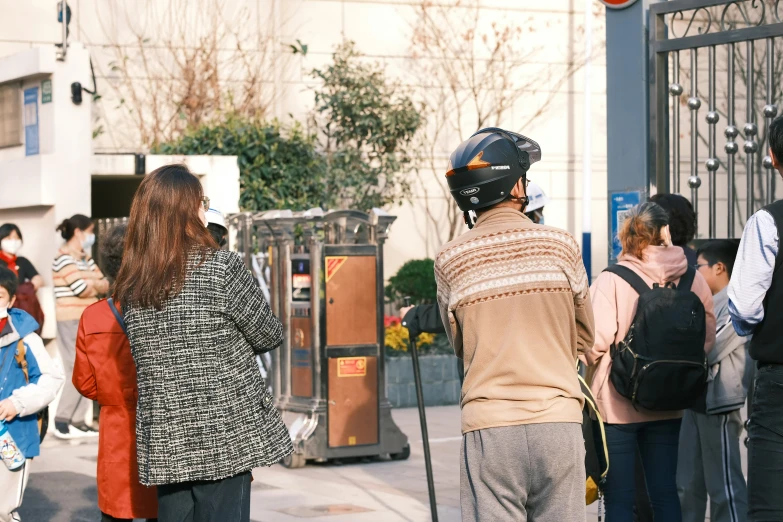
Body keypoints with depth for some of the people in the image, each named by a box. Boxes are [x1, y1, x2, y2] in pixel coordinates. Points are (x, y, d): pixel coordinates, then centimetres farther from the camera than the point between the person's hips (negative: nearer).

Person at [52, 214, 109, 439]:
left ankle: (78, 421, 10)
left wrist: (92, 284, -10)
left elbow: (104, 285, 11)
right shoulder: (64, 258, -11)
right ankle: (61, 422, -7)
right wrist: (96, 285, 1)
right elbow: (82, 289, -19)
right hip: (72, 322, -9)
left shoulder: (85, 258, 17)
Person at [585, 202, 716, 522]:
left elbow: (595, 343, -19)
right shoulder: (693, 279, -3)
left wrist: (594, 362, 2)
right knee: (665, 493, 12)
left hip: (618, 405, -4)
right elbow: (707, 338, 2)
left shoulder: (610, 281, -15)